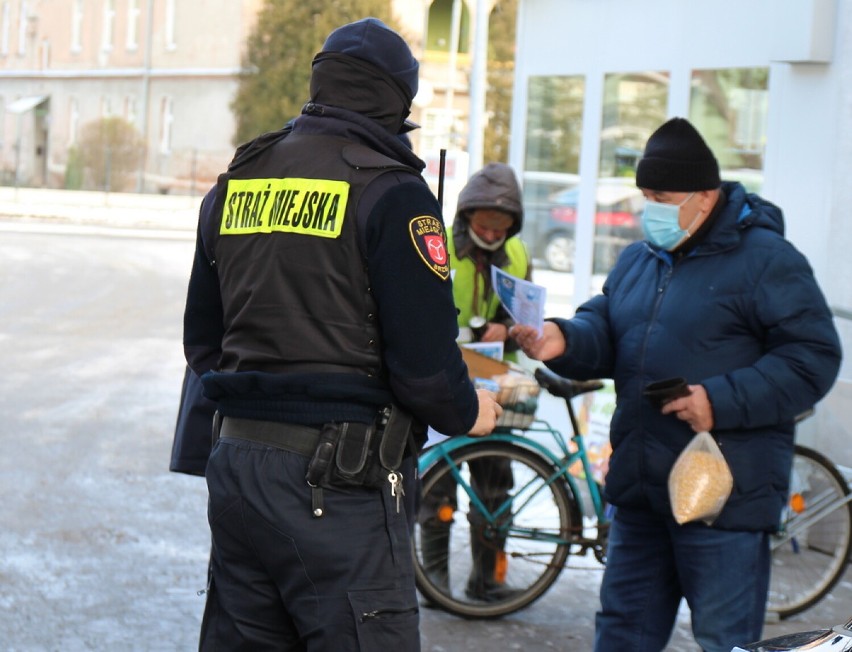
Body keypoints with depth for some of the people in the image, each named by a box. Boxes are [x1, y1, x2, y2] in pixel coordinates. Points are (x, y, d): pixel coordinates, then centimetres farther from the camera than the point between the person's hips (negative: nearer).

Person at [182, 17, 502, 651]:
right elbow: (424, 361, -15)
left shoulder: (237, 180, 12)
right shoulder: (389, 189, -10)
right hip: (339, 481, -7)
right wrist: (469, 412, 6)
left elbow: (202, 342, 19)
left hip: (237, 461, 7)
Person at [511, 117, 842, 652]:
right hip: (640, 488, 7)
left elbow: (813, 357, -13)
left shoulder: (764, 260, -9)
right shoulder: (638, 260, 15)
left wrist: (723, 402, -21)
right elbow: (603, 330, 11)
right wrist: (564, 341, -13)